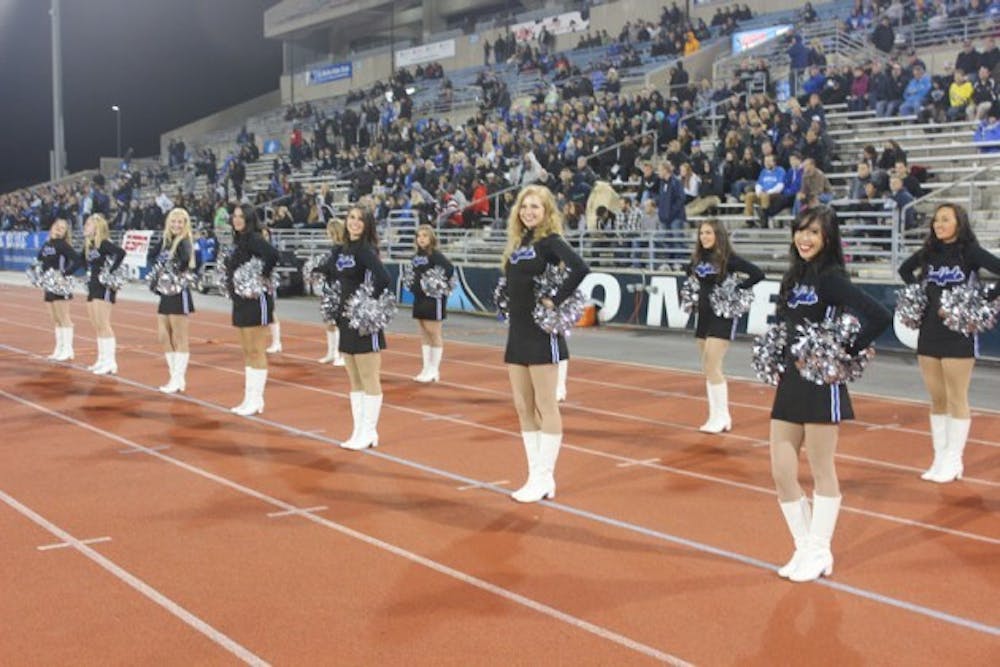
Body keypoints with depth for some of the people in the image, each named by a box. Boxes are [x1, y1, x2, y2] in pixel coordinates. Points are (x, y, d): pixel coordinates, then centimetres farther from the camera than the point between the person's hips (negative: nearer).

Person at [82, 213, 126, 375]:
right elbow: (86, 263, 24)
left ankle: (110, 362, -6)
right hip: (93, 286, 9)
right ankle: (102, 360, 19)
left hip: (105, 287, -9)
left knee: (103, 325, -9)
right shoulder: (88, 245, 12)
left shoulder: (103, 243, -14)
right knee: (97, 327, 12)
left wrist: (111, 271, -25)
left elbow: (121, 252, -29)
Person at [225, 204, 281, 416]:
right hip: (241, 301, 10)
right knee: (247, 352, 14)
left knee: (256, 351, -4)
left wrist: (262, 277, -19)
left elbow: (273, 254, -30)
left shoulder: (254, 239, -14)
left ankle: (256, 400, 2)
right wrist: (231, 287, 5)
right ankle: (249, 399, 21)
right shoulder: (238, 240, 13)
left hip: (256, 300, -10)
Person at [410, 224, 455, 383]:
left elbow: (450, 268, -23)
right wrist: (413, 286, 8)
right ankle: (426, 369, 18)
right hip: (420, 298, 8)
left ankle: (434, 370, 6)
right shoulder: (417, 256, 10)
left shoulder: (435, 254, -12)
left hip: (434, 298, -8)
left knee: (434, 333, -1)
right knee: (424, 333, 11)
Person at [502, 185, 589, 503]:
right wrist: (512, 306, -1)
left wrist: (556, 301, -20)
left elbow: (580, 268, -26)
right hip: (517, 332, 8)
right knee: (523, 408, 10)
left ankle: (544, 480, 6)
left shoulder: (550, 241, -10)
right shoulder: (518, 242, 12)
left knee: (545, 408, 0)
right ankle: (536, 477, 19)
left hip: (542, 332, -8)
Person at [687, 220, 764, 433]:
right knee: (707, 369, 9)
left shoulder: (728, 259, -13)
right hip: (702, 313, 7)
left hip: (723, 315, -7)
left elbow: (757, 274, -19)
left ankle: (721, 417, -2)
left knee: (713, 368, -11)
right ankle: (717, 416, 17)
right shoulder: (698, 258, 6)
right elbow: (690, 273, 28)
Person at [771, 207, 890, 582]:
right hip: (790, 380, 8)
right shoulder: (793, 276, 10)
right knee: (782, 472, 7)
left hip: (822, 384, -7)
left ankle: (820, 553, 17)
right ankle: (804, 549, 21)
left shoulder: (830, 278, -12)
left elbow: (879, 317, -21)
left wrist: (848, 352, -13)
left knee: (821, 472, 4)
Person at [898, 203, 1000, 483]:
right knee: (937, 400, 10)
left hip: (959, 334, -5)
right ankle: (940, 459, 18)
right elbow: (904, 269, 24)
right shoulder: (929, 252, 6)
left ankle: (953, 462, 9)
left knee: (956, 399, 2)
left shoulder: (970, 252, -10)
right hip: (929, 332, 6)